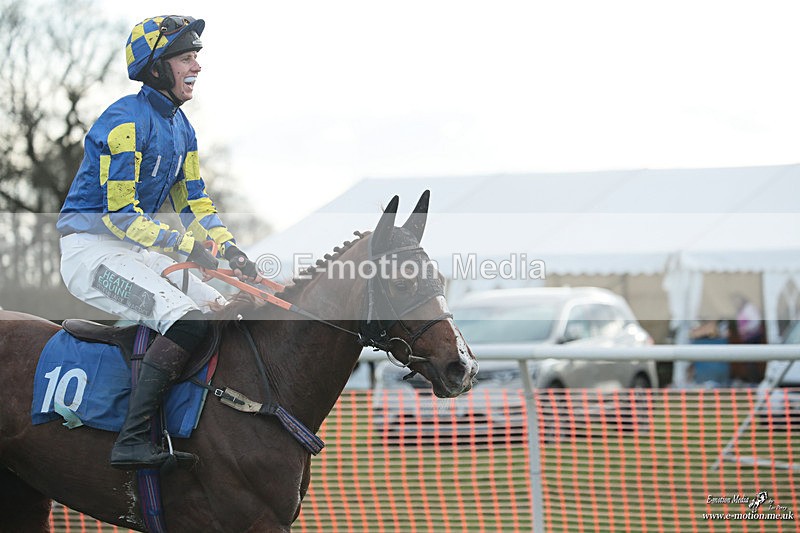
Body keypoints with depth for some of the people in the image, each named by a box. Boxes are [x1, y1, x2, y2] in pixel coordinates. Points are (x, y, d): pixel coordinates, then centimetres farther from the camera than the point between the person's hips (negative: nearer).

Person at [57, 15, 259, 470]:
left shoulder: (180, 126, 12)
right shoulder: (126, 121, -17)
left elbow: (194, 201, 16)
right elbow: (121, 214, -21)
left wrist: (229, 249, 1)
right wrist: (186, 245, -26)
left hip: (138, 249, 10)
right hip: (92, 248, -10)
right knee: (188, 319, -27)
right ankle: (133, 441, -31)